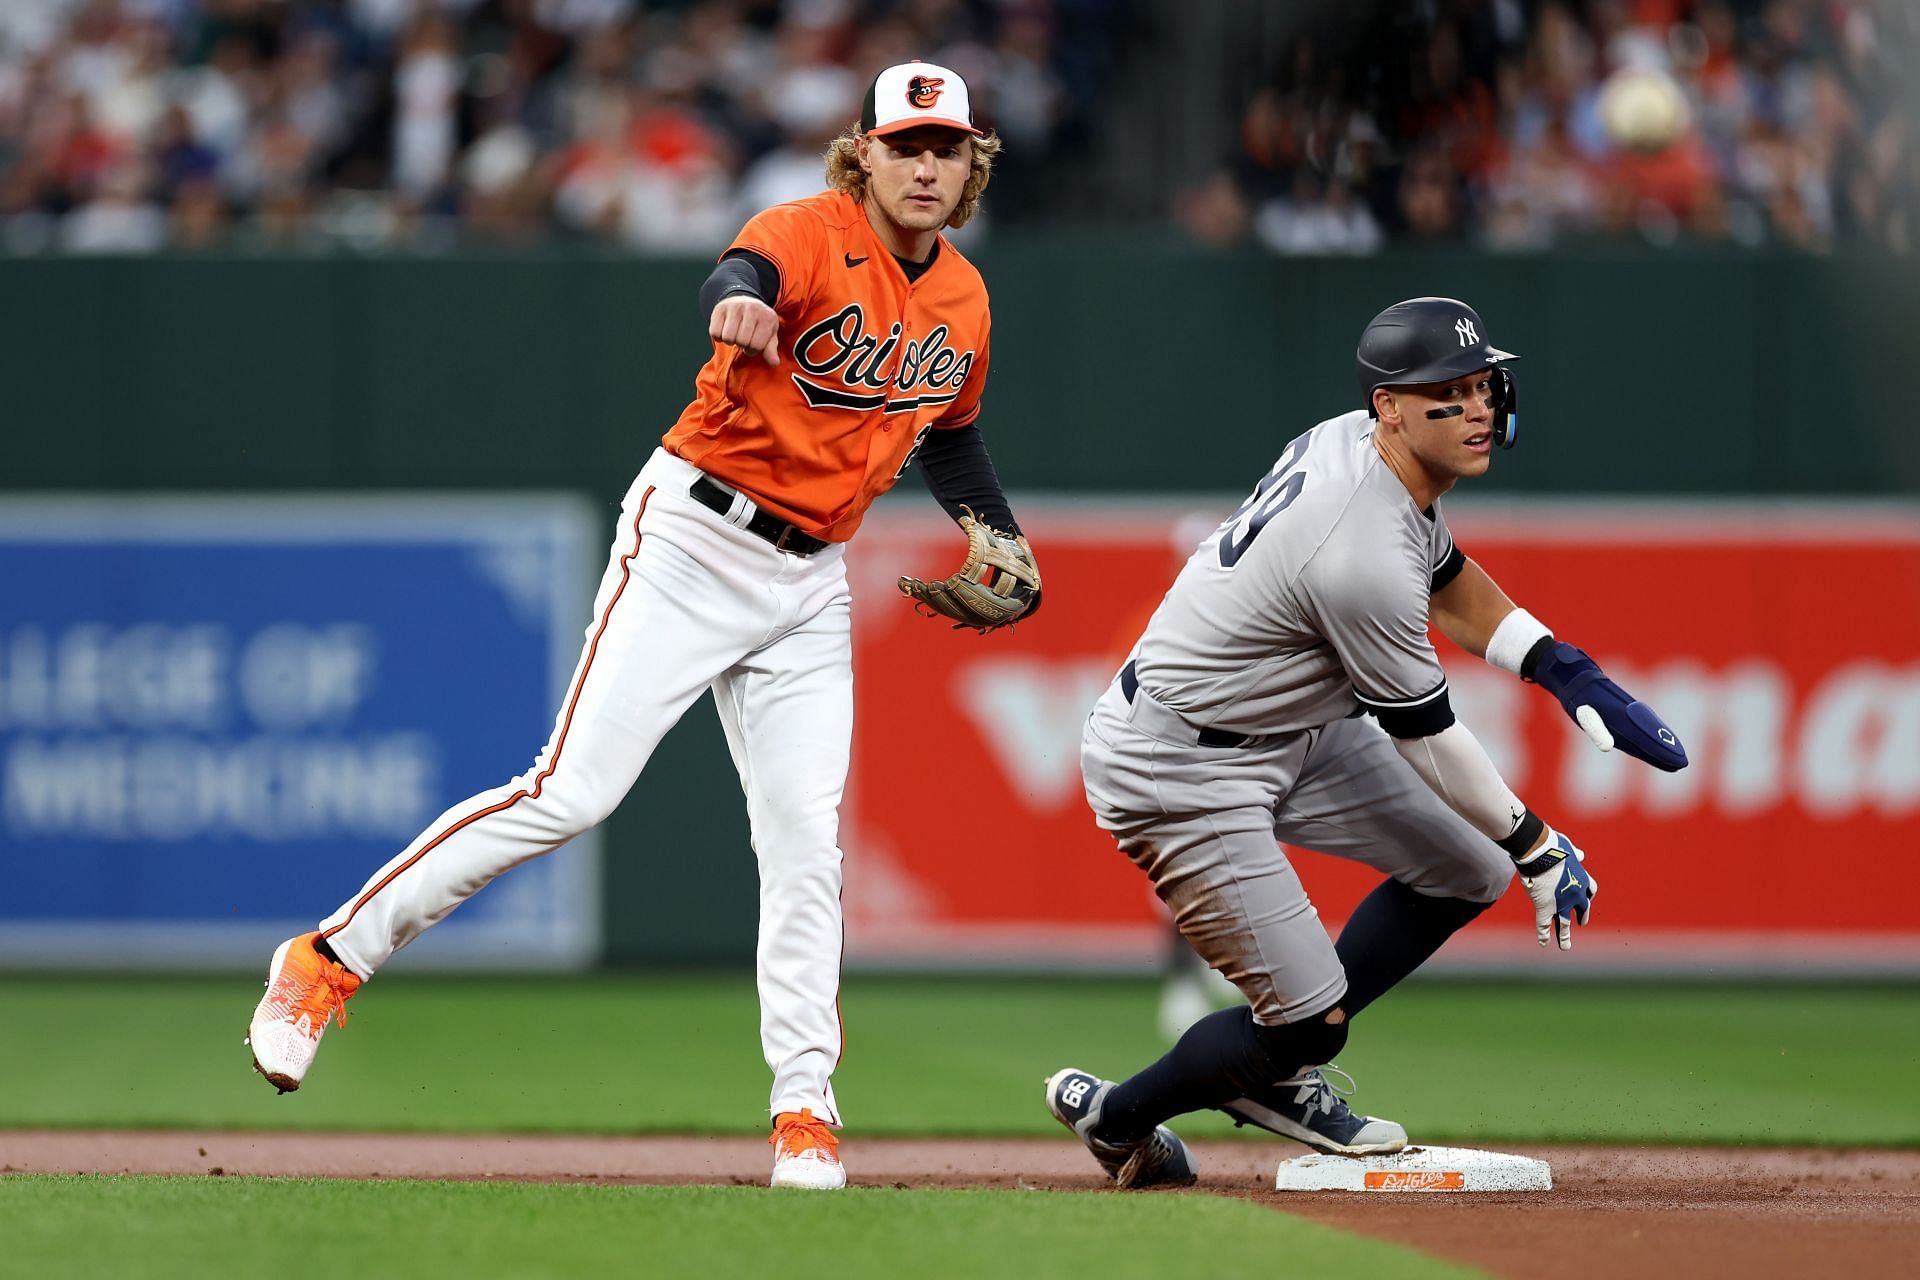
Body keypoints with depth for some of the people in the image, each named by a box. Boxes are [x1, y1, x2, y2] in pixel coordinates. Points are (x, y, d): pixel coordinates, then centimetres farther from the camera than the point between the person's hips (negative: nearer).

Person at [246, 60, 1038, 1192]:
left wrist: (1005, 542, 12)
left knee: (807, 844, -1)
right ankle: (332, 961, -5)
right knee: (571, 794, -14)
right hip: (694, 539, -6)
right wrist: (738, 303, -62)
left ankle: (806, 1113, 3)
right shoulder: (810, 234, -14)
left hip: (810, 583, 6)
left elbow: (950, 438, 26)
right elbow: (745, 277, -38)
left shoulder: (963, 300, 8)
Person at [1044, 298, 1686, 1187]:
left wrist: (1564, 671, 2)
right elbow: (1424, 735, -19)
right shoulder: (1363, 554, -31)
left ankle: (1271, 1074, 20)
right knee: (1309, 1020, -8)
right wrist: (1535, 845, -6)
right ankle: (1115, 1116, 19)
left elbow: (1449, 582, 17)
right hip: (1178, 771, -10)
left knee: (1467, 872, 9)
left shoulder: (1358, 447, -3)